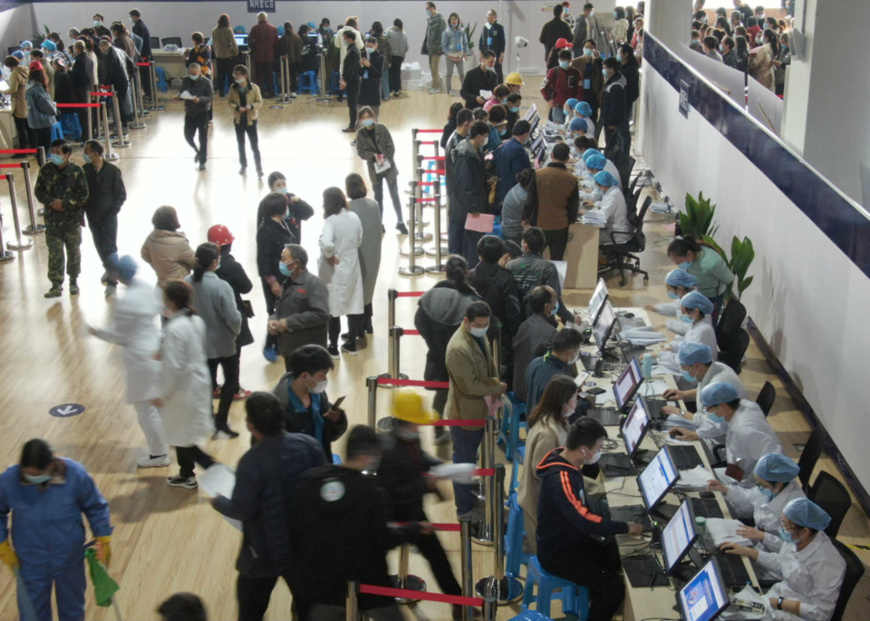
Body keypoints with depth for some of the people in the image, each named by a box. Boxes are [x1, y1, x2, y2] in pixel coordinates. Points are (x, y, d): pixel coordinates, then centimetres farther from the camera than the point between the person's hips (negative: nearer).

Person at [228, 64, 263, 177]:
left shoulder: (254, 87, -12)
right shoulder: (233, 88, -4)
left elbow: (259, 102, -7)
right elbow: (229, 102, 0)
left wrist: (251, 106, -26)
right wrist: (237, 108, -19)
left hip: (251, 120, -4)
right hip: (238, 120, 4)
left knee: (255, 145, -2)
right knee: (241, 145, 17)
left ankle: (259, 168, 5)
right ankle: (243, 165, 36)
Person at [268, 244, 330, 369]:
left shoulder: (314, 284, -13)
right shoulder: (288, 284, 15)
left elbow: (321, 314, -25)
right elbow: (280, 308, 26)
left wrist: (289, 322, -21)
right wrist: (273, 320, 1)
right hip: (289, 350, 9)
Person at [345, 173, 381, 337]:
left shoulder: (349, 208, -20)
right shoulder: (374, 205, -6)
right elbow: (379, 230, 2)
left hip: (357, 256, -5)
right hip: (373, 255, 5)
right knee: (367, 288, 22)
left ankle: (358, 329, 15)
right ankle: (367, 324, 33)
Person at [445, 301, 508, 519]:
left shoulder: (479, 336, -1)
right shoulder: (458, 349, -31)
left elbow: (490, 364, 13)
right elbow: (470, 386, -27)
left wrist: (495, 386, -2)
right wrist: (498, 387, -16)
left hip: (479, 410, 9)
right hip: (464, 414, -9)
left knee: (470, 458, 26)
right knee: (463, 462, 8)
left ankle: (469, 494, 45)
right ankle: (465, 509, 22)